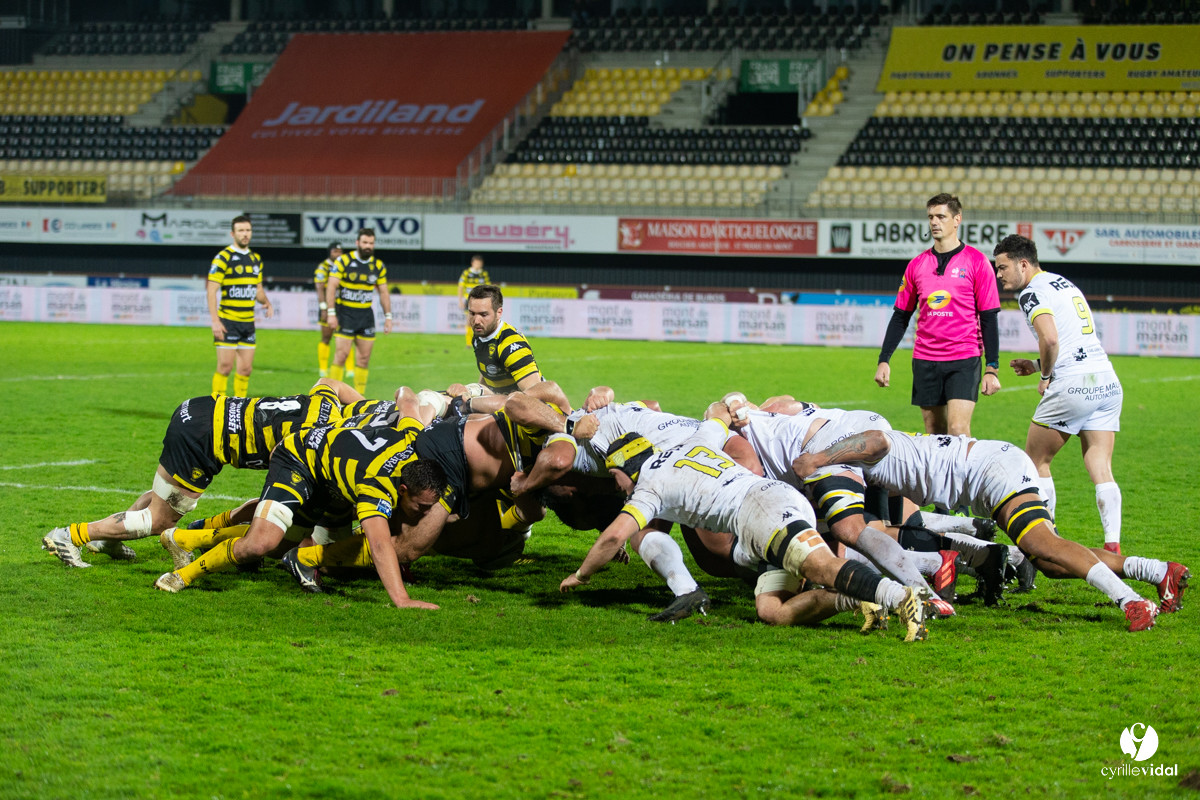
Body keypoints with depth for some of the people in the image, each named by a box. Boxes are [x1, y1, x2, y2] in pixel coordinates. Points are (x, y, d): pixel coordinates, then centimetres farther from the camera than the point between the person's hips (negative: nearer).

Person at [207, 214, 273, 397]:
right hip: (227, 322, -6)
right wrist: (215, 321, -19)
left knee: (246, 369, 5)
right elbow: (212, 291, -11)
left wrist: (267, 303, 1)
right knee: (225, 367, -7)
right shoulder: (223, 257, -7)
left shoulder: (256, 259, 13)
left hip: (248, 322, 6)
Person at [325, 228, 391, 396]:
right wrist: (331, 313, -15)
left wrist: (388, 317, 9)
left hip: (366, 315, 4)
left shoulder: (378, 266, 8)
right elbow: (331, 286, -7)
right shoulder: (344, 261, -5)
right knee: (342, 353, -12)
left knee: (364, 357, 3)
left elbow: (383, 292, 15)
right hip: (345, 312, -4)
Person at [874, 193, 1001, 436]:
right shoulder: (917, 265, 9)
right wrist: (884, 360, 7)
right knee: (934, 433, 6)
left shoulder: (976, 261, -1)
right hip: (925, 360, 4)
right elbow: (900, 317, 14)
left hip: (964, 361, -4)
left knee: (958, 430, -15)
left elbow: (989, 318, -2)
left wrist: (992, 368, -7)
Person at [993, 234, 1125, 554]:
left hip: (1072, 384, -8)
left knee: (1036, 460, 8)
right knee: (1101, 469, 5)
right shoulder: (1065, 283, 23)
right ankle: (1113, 544, -5)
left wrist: (1045, 375, -5)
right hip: (1108, 381, 8)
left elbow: (1050, 338, -22)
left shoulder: (1032, 292, -5)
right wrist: (1039, 366, 23)